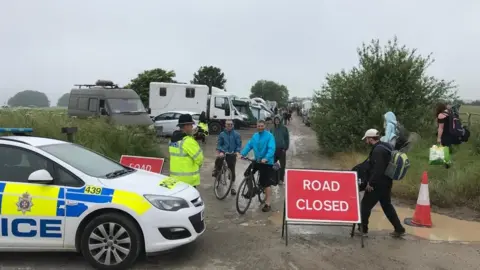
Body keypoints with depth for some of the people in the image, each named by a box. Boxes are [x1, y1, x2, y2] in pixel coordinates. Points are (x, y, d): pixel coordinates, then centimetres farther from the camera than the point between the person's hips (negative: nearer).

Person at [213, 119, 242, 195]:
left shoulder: (236, 134, -2)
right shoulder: (222, 134, 1)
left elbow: (239, 144, -2)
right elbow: (219, 144, 1)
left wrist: (237, 152, -18)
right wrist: (219, 152, -14)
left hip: (232, 154, -1)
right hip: (223, 152, 1)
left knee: (232, 170, 3)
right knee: (219, 159, -26)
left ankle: (232, 187, 15)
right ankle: (216, 171, 7)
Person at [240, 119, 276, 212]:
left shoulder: (269, 136, -12)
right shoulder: (254, 136, 7)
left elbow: (271, 149, -23)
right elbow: (249, 145, 3)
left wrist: (266, 158, -36)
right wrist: (242, 154, -11)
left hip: (267, 162, -6)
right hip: (257, 161, 6)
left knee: (266, 184, -3)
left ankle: (267, 204, 4)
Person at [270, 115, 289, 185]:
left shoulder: (284, 128, -1)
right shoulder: (272, 129, 7)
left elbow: (287, 139, -1)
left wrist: (285, 148, -8)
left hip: (282, 150, -2)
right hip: (274, 149, 2)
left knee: (282, 165, 3)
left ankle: (281, 179, 13)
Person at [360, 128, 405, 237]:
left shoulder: (378, 150, -21)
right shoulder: (385, 147, 11)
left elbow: (378, 169, -27)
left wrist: (370, 182, -20)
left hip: (378, 183, -10)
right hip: (386, 182, 10)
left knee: (365, 204, 3)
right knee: (387, 206, 19)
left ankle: (363, 229, 12)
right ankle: (399, 229, 22)